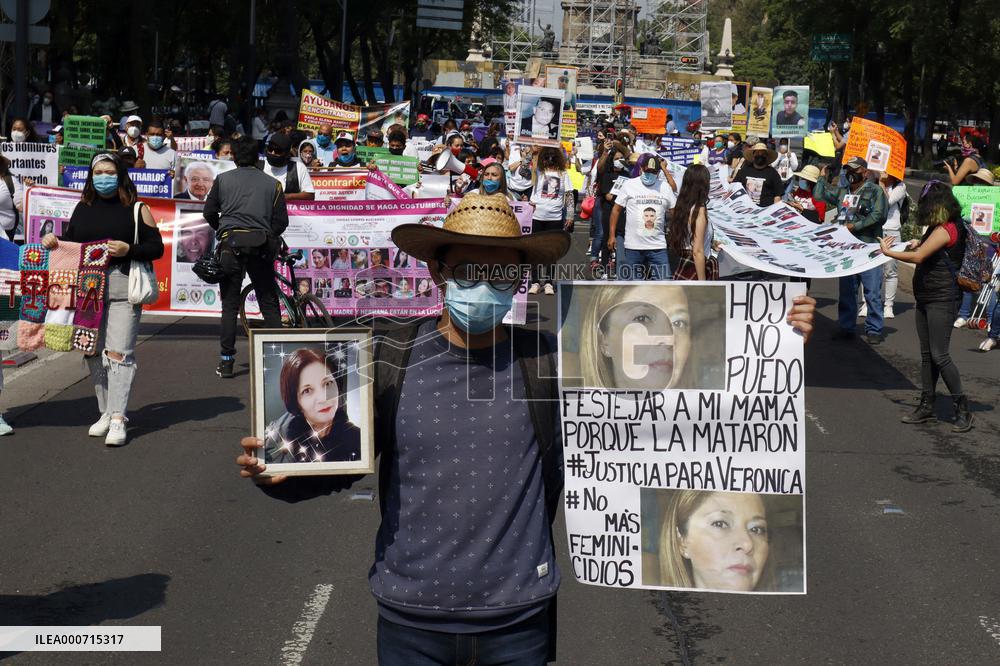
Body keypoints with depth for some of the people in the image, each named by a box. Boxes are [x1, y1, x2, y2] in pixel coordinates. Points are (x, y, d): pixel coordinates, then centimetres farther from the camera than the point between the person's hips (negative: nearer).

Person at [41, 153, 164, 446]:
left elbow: (156, 247, -2)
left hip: (122, 290, -5)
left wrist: (128, 249, -17)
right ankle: (106, 412, 19)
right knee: (93, 353, 8)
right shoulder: (83, 208, 15)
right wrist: (52, 242, 3)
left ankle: (118, 419, -11)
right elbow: (70, 242, 24)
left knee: (118, 353, -11)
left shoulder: (136, 210, 1)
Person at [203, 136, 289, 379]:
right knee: (269, 304, 7)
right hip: (260, 246, 0)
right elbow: (281, 221, 4)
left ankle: (226, 361, 3)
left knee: (229, 304, 5)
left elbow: (209, 212, 11)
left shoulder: (223, 179, 7)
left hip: (230, 243, 0)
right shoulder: (272, 183, 8)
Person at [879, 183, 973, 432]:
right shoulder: (938, 228, 13)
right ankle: (927, 406, 18)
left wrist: (887, 252, -14)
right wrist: (919, 245, 7)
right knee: (927, 355, 12)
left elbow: (918, 257, -24)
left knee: (939, 355, -9)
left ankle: (962, 409, -2)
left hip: (941, 299, -10)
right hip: (926, 298, 10)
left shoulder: (946, 229, -17)